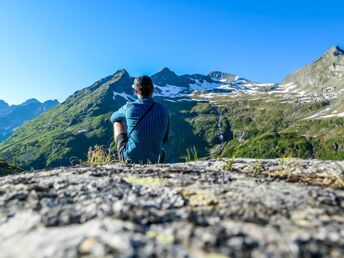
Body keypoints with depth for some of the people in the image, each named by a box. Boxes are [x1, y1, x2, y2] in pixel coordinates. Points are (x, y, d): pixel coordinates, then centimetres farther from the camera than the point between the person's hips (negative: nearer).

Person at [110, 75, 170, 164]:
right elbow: (164, 139, 7)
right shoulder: (164, 111, -7)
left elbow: (113, 118, 13)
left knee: (118, 121, 22)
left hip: (129, 158, -1)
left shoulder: (129, 107, -12)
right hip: (152, 161, 2)